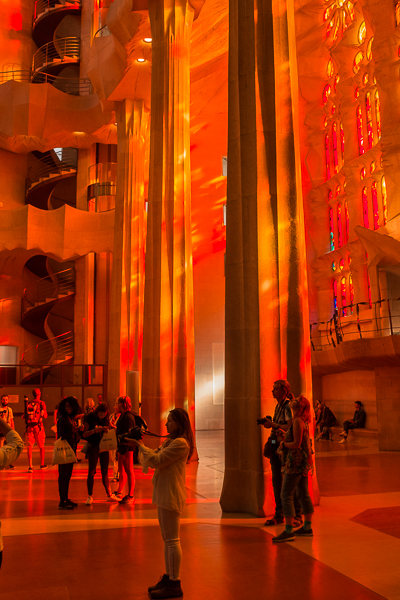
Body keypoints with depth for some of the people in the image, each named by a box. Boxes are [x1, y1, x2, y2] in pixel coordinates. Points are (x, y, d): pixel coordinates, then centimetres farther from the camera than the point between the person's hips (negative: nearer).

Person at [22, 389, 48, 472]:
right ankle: (42, 464, 25)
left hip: (29, 427, 2)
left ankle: (30, 466, -9)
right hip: (38, 426, -2)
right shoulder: (41, 403, -4)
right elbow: (45, 416, -4)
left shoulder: (28, 403, 6)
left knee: (30, 446, 1)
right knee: (41, 446, 14)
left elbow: (23, 416, 8)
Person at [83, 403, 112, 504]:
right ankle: (90, 496, 4)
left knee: (105, 471, 8)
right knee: (91, 471, -6)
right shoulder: (90, 418, -6)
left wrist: (106, 429, -6)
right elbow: (84, 434, -8)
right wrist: (95, 430, -22)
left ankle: (109, 494, 19)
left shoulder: (105, 419, 8)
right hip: (93, 447, -4)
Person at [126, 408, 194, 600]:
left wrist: (140, 445, -11)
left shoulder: (180, 443, -17)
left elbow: (156, 460, -21)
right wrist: (138, 444, -1)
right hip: (164, 494, 10)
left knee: (172, 540, -2)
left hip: (171, 495, -10)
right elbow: (153, 456, 13)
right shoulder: (170, 441, 16)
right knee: (168, 539, 17)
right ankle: (168, 578, 28)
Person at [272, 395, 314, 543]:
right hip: (303, 463, 10)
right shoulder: (304, 421, 13)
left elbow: (296, 444, -21)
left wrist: (284, 444, -5)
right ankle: (307, 528, 22)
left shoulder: (297, 421, -17)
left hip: (296, 462, -10)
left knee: (286, 495, -9)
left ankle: (288, 531, -10)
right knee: (303, 494, 15)